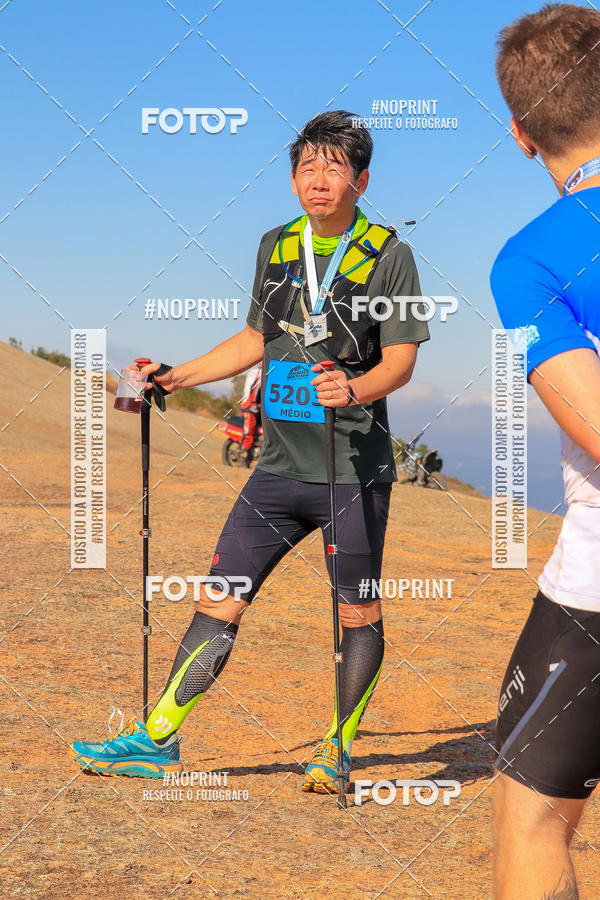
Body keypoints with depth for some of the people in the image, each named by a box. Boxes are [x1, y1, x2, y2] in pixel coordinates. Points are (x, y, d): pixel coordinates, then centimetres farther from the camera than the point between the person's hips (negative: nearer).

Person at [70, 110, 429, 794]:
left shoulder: (387, 253, -4)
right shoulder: (275, 246, 12)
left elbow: (400, 361, -7)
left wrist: (354, 389, -27)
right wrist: (175, 378, 18)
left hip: (355, 468, -4)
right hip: (281, 464, 4)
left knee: (358, 616, 4)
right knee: (220, 600, 3)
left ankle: (336, 751, 21)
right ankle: (156, 741, 10)